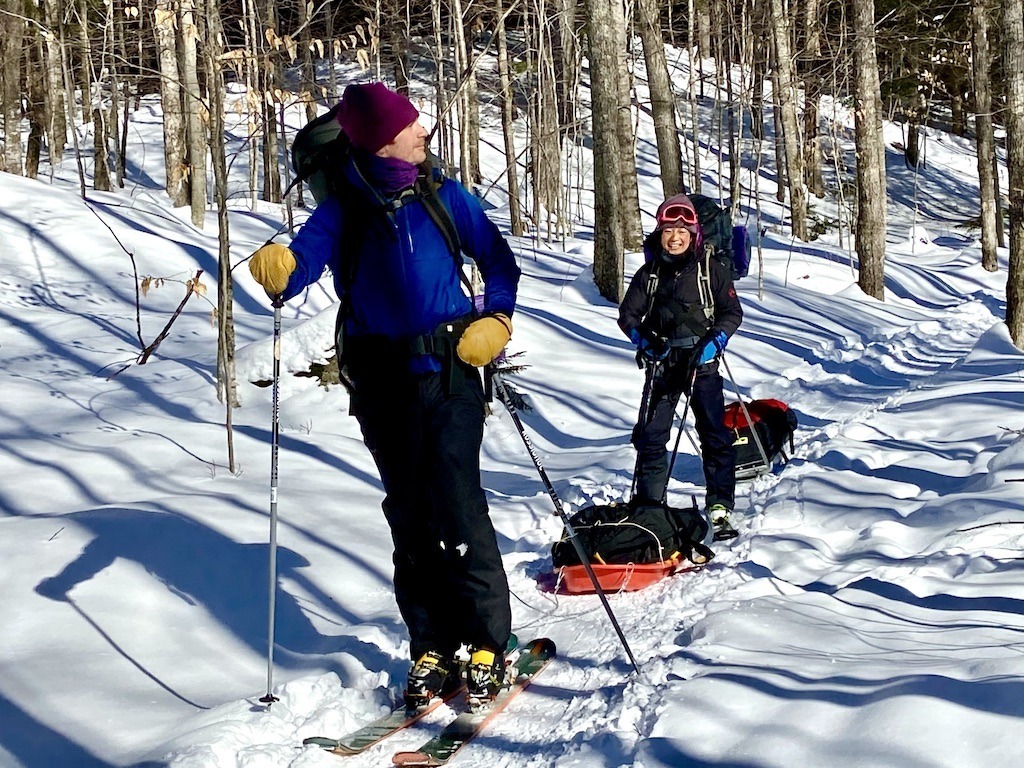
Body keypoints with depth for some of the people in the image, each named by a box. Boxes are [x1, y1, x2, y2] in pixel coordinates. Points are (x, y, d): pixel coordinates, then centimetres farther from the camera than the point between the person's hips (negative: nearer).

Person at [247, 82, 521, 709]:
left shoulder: (445, 196, 5)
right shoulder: (344, 209, 2)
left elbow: (499, 261, 11)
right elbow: (305, 258, -12)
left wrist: (496, 320, -4)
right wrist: (277, 268, -35)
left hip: (449, 373, -1)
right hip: (381, 381, 1)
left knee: (458, 507, -10)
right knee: (410, 515, 6)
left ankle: (489, 645, 1)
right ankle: (433, 648, 15)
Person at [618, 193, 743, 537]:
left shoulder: (711, 270, 0)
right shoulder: (648, 273, 7)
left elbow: (732, 312, 1)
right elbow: (628, 314, 9)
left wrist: (714, 342, -14)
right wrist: (643, 339, -10)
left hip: (702, 363, -2)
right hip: (662, 364, 2)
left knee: (715, 435, -4)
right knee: (650, 436, 2)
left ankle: (719, 509, 2)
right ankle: (650, 505, 14)